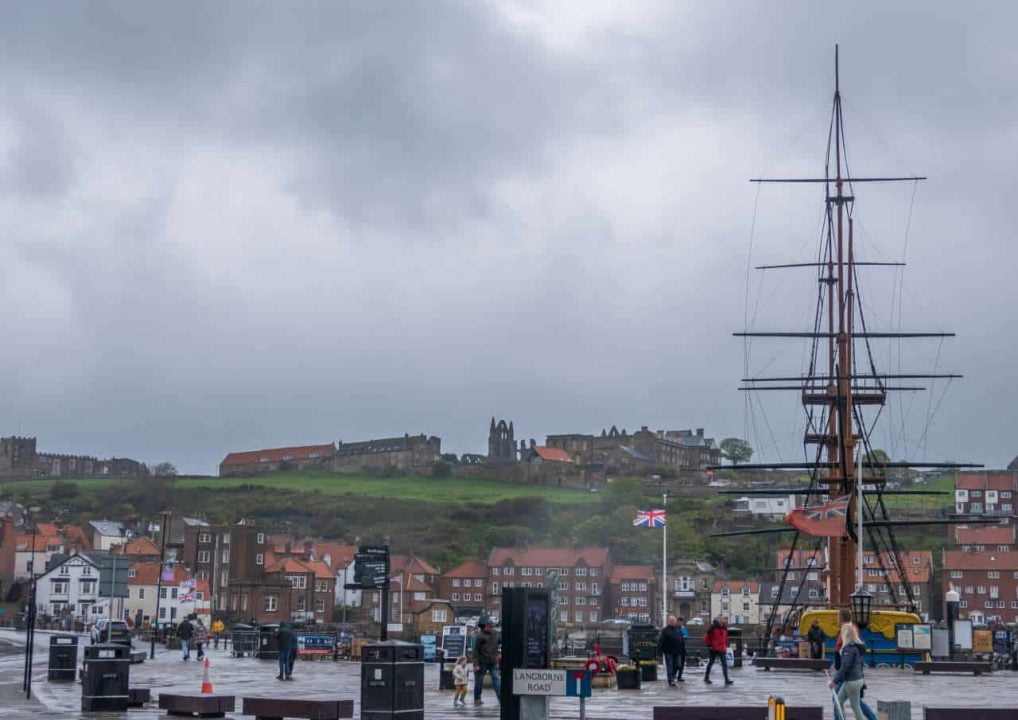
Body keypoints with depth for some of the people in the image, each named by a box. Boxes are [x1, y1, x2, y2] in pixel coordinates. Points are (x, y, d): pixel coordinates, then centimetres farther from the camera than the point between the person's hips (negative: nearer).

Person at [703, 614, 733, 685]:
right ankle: (706, 678, 25)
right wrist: (709, 645, -10)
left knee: (724, 664, -5)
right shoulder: (713, 627, -11)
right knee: (711, 663, 10)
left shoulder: (724, 627, 6)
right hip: (713, 648, -4)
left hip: (722, 649, 4)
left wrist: (726, 646, 10)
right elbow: (707, 637, -10)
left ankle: (726, 680, -8)